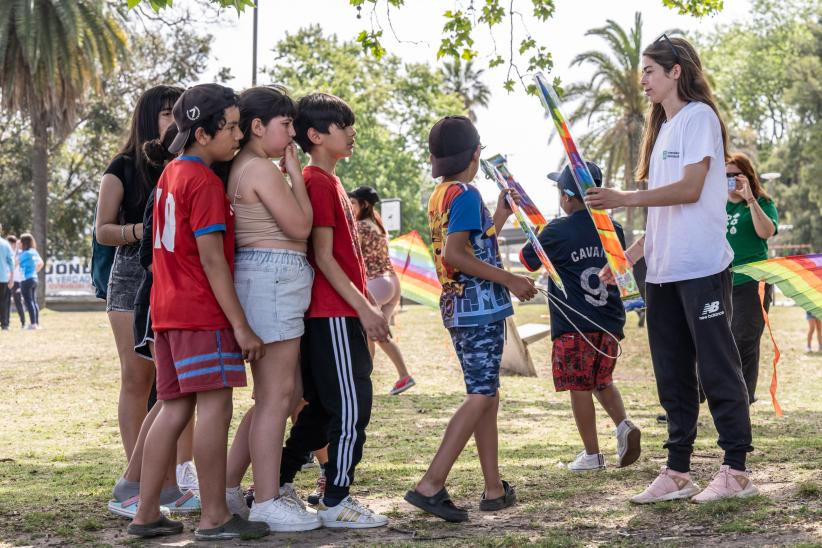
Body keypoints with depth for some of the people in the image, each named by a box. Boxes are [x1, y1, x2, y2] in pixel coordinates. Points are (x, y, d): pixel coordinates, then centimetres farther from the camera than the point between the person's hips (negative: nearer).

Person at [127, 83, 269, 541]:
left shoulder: (171, 174, 15)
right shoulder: (205, 182, -13)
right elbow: (212, 260, -17)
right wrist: (242, 326, -17)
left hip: (169, 311, 9)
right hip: (203, 313, -9)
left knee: (175, 408, 11)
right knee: (215, 404, -7)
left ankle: (146, 514, 12)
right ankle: (215, 518, -5)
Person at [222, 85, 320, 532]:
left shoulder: (241, 168, 18)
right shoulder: (262, 169, -13)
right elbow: (300, 226, -10)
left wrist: (287, 175, 14)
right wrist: (296, 175, -2)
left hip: (267, 281, 11)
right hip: (272, 276, -11)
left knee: (281, 394, 16)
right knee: (276, 396, -6)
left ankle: (228, 487, 20)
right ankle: (266, 503, -1)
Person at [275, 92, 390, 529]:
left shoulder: (330, 182, 18)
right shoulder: (319, 183, -12)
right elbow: (323, 256, -17)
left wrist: (365, 304, 19)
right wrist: (364, 307, -18)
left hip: (336, 314, 10)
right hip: (334, 315, -10)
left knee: (321, 408, 14)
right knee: (351, 407, -6)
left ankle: (279, 486, 20)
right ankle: (336, 503, 0)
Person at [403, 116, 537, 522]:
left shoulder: (439, 195, 15)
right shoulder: (466, 194, -12)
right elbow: (455, 254, -23)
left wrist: (499, 218, 26)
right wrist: (510, 280, -20)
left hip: (458, 306, 10)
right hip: (479, 306, -10)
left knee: (487, 394, 14)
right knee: (481, 395, -9)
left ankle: (494, 489, 18)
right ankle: (430, 485, -17)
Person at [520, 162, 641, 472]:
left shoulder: (557, 232, -11)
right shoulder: (613, 229, 5)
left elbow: (527, 261, 3)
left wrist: (535, 234, 19)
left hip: (574, 324, -5)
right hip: (610, 321, 6)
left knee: (580, 388, 3)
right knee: (603, 381, 20)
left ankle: (592, 454, 5)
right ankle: (623, 425, -3)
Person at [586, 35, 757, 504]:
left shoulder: (699, 116, -5)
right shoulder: (662, 127, 20)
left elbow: (690, 189, -16)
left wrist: (624, 199, -18)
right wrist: (628, 256, 14)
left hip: (702, 267, -9)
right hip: (664, 271, 9)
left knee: (718, 368, -5)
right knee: (673, 375, 8)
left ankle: (737, 470, -1)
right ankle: (678, 471, 13)